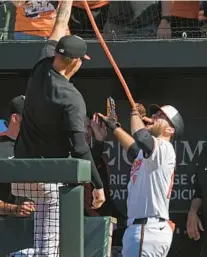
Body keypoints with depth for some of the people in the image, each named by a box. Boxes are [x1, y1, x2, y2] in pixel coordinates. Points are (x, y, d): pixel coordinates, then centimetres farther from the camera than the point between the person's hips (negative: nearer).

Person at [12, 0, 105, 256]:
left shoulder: (40, 70, 0)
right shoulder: (71, 97, -16)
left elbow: (58, 28, 18)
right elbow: (79, 148, -21)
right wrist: (98, 185, -17)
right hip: (50, 177, -7)